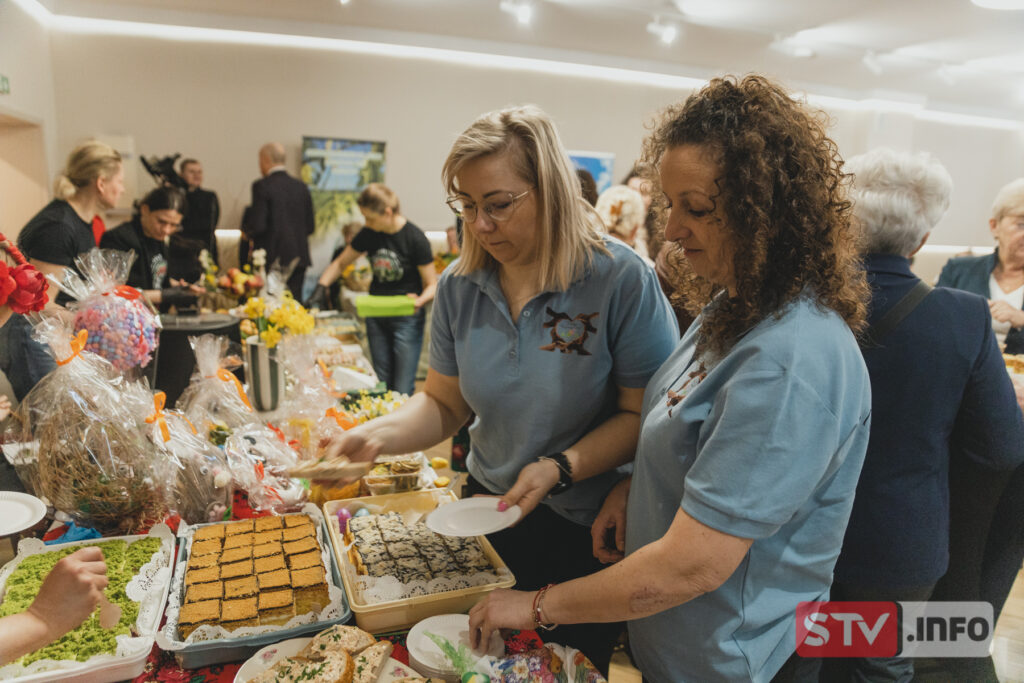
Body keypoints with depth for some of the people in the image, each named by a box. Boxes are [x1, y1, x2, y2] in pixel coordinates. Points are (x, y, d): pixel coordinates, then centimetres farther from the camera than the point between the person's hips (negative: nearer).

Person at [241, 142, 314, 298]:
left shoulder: (262, 186, -8)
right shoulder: (301, 187, 8)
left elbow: (258, 225, -14)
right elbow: (310, 227, 9)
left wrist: (247, 232, 7)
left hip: (272, 258, -5)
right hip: (298, 257, 5)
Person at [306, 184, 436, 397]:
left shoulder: (415, 238, -15)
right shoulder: (369, 234, 1)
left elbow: (432, 285, -11)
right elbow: (340, 263, 13)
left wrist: (419, 301, -32)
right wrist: (321, 287, -2)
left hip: (407, 318, -5)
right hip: (376, 316, 6)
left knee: (402, 390, -6)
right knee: (381, 385, 12)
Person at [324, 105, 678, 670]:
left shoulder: (621, 280, -20)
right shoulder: (458, 286, -5)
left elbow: (643, 413, -17)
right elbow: (445, 402, 0)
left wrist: (561, 468, -28)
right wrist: (377, 435, -16)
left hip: (589, 530, -4)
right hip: (489, 508, 4)